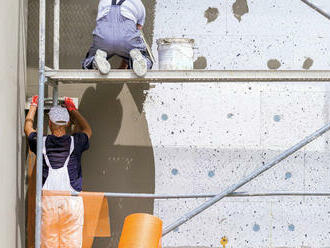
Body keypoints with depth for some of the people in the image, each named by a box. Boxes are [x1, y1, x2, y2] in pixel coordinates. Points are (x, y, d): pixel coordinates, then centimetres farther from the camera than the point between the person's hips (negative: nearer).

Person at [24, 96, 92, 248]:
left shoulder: (42, 143, 3)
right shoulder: (75, 142, 2)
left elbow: (28, 127, 26)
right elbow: (87, 130, 27)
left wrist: (34, 105, 41)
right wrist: (72, 109, 37)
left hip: (47, 201, 1)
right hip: (73, 201, 0)